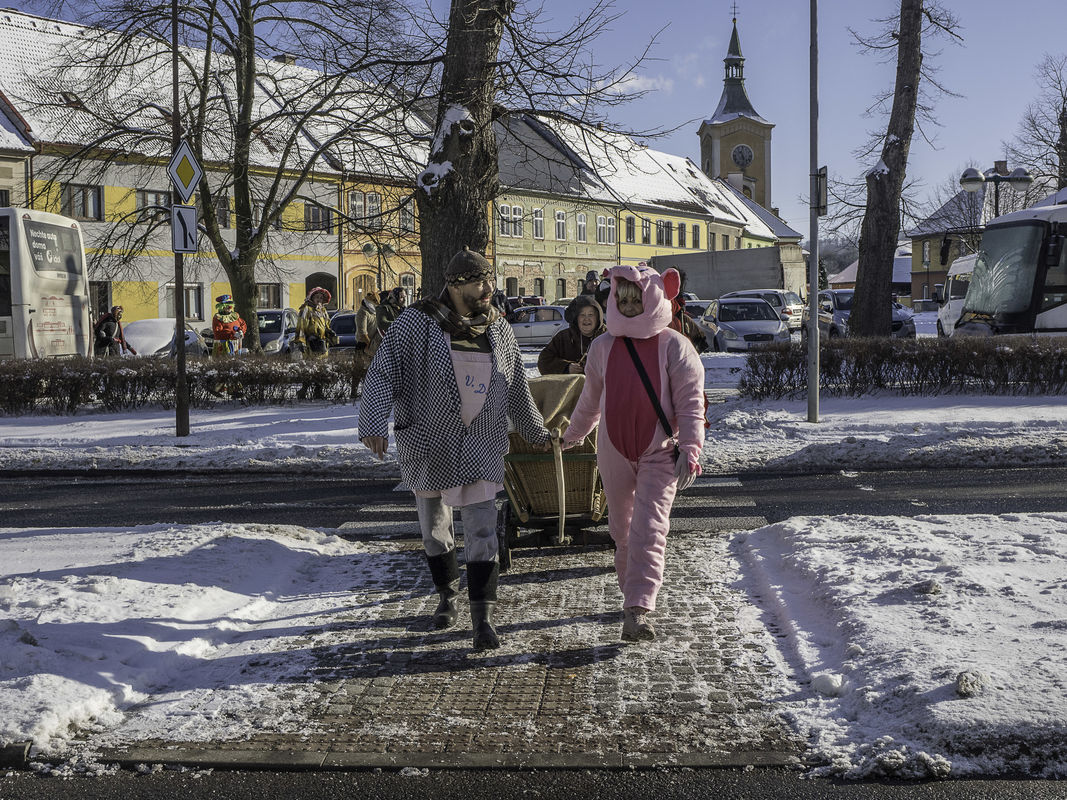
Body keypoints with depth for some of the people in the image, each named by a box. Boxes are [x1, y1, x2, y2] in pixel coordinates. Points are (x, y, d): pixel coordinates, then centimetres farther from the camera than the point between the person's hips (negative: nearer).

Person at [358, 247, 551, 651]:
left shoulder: (499, 330, 5)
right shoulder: (418, 323, -9)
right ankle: (446, 593, 35)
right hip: (430, 443, -2)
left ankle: (482, 617, -3)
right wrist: (374, 422, -28)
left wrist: (536, 431, 29)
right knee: (434, 526, 12)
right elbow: (381, 374, -14)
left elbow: (517, 390, 19)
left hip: (482, 444, 2)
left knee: (482, 530, -5)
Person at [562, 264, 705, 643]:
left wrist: (689, 449, -16)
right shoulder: (603, 346, 6)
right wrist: (572, 435, 29)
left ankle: (638, 610, -18)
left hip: (660, 452, -4)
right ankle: (632, 592, 31)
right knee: (622, 528, 13)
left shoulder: (674, 346, -6)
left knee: (649, 529, -14)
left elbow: (691, 402, -7)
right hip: (615, 451, 4)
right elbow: (591, 399, 20)